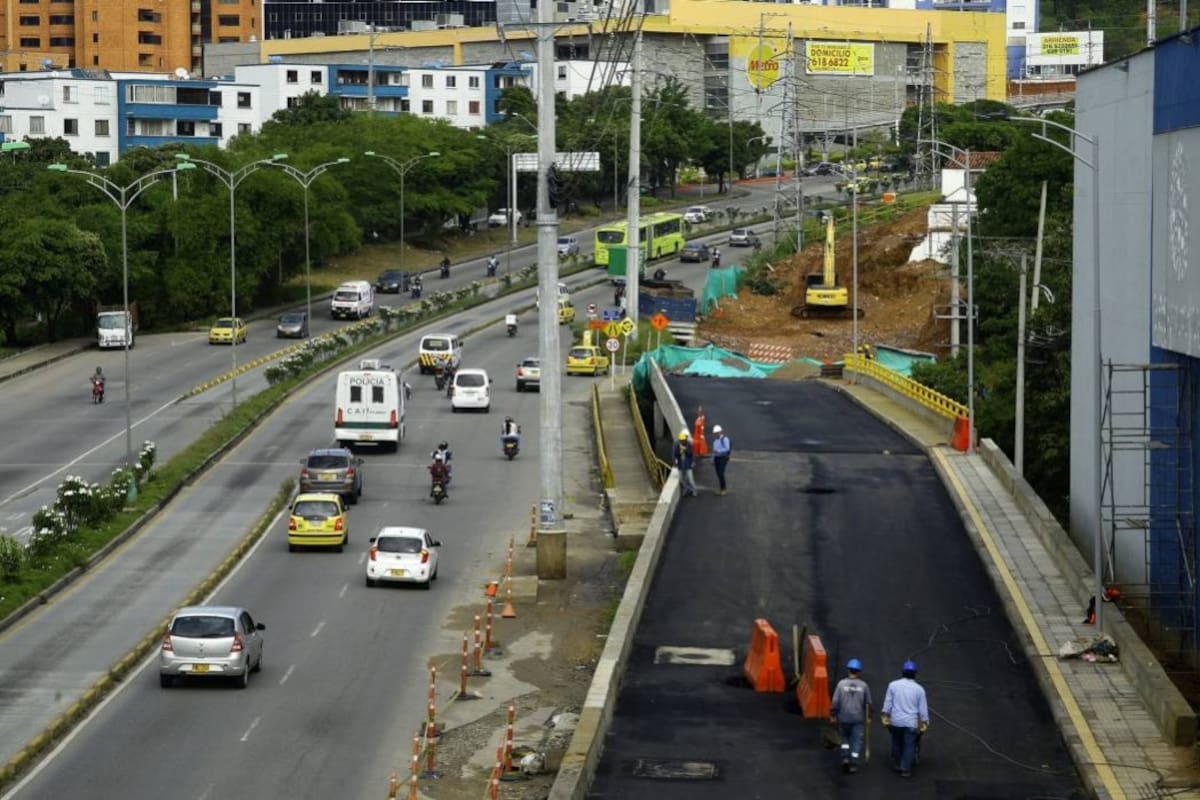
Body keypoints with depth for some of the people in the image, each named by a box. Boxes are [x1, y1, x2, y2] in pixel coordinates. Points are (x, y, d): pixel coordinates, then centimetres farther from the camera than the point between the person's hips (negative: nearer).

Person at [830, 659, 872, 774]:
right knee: (856, 740, 7)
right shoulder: (863, 685, -4)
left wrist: (833, 715, 2)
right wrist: (868, 717, 13)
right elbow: (868, 703, 2)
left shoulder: (841, 683, -8)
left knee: (845, 738, 19)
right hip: (858, 718, 0)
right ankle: (854, 764, 5)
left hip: (844, 718, 0)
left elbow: (836, 701, -8)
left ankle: (845, 758, 2)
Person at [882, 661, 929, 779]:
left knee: (896, 743, 18)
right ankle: (905, 769, -2)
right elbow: (923, 708, 2)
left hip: (896, 721, 2)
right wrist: (924, 722, 9)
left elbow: (887, 703, 0)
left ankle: (896, 765, 27)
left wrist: (885, 716, 7)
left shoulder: (893, 685, -1)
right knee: (909, 746, 2)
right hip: (911, 722, -2)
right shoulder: (919, 689, -1)